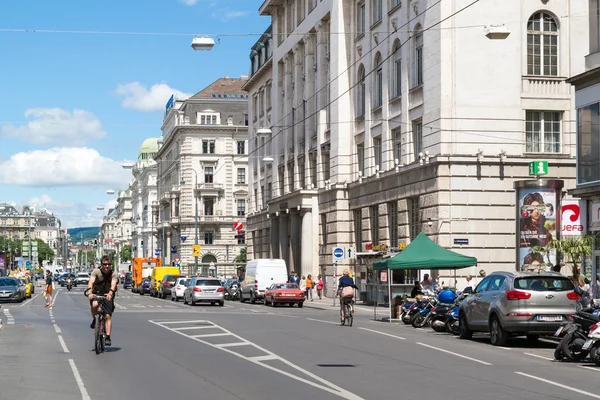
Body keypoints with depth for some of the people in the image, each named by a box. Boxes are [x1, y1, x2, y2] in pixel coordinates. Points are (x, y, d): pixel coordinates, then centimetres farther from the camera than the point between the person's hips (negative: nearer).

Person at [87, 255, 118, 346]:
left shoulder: (113, 274, -11)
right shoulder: (96, 272, -12)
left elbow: (113, 284, -28)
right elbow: (91, 282, -28)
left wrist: (110, 293, -50)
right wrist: (89, 292, -47)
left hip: (107, 296, 1)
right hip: (96, 294, -1)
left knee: (108, 316, -10)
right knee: (95, 305, -33)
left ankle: (108, 337, -6)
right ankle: (94, 319, -3)